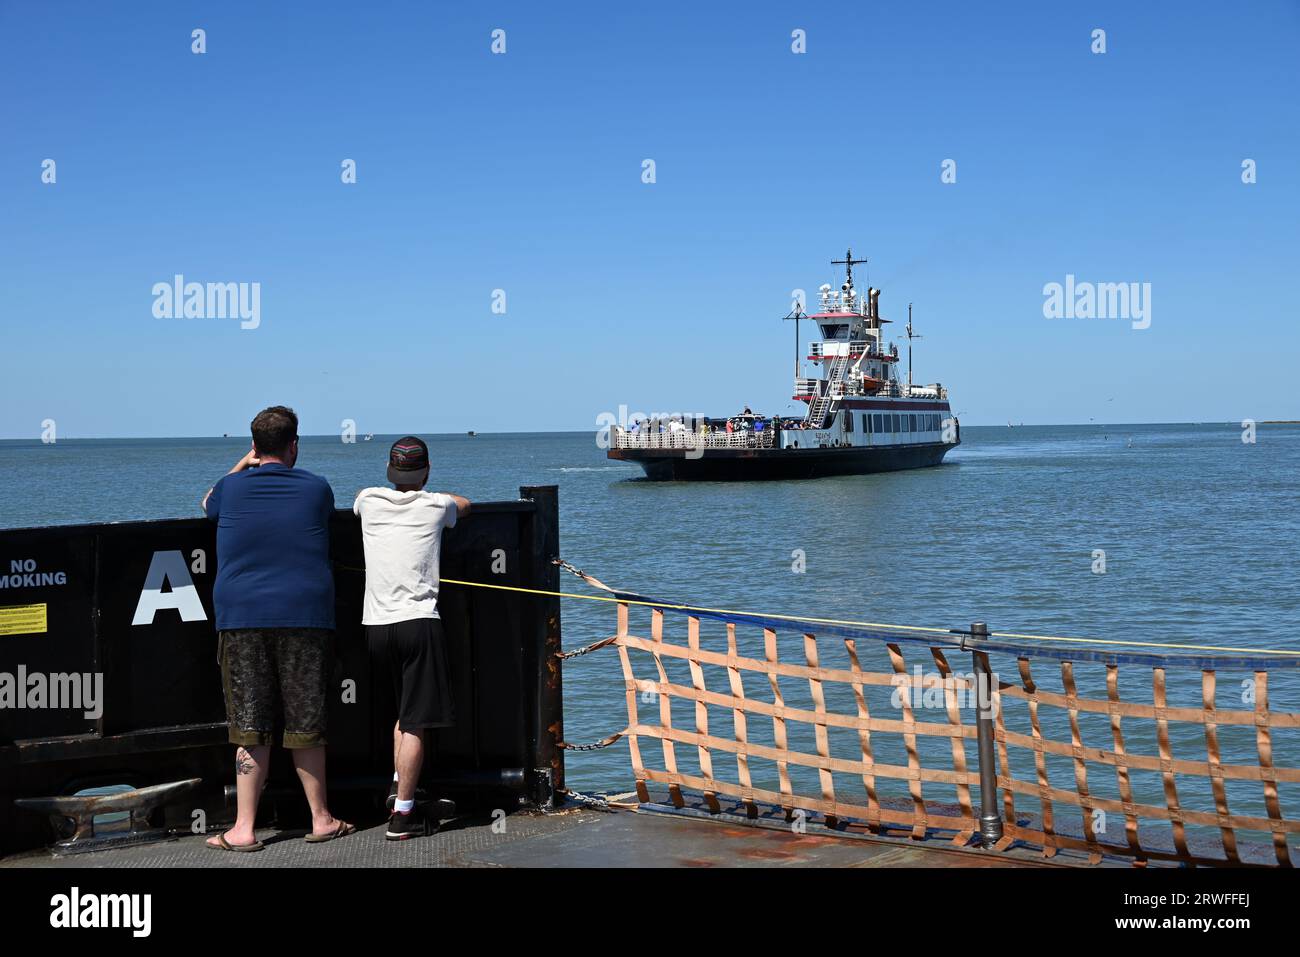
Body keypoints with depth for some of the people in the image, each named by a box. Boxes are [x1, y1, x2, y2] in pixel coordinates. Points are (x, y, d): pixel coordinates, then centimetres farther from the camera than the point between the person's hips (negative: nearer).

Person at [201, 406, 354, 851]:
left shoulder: (231, 488, 3)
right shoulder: (316, 489, 2)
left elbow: (208, 504, 26)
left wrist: (242, 465, 27)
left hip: (242, 620, 0)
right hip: (305, 617, 0)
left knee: (249, 729, 2)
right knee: (305, 726, 9)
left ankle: (244, 829, 2)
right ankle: (321, 819, 18)